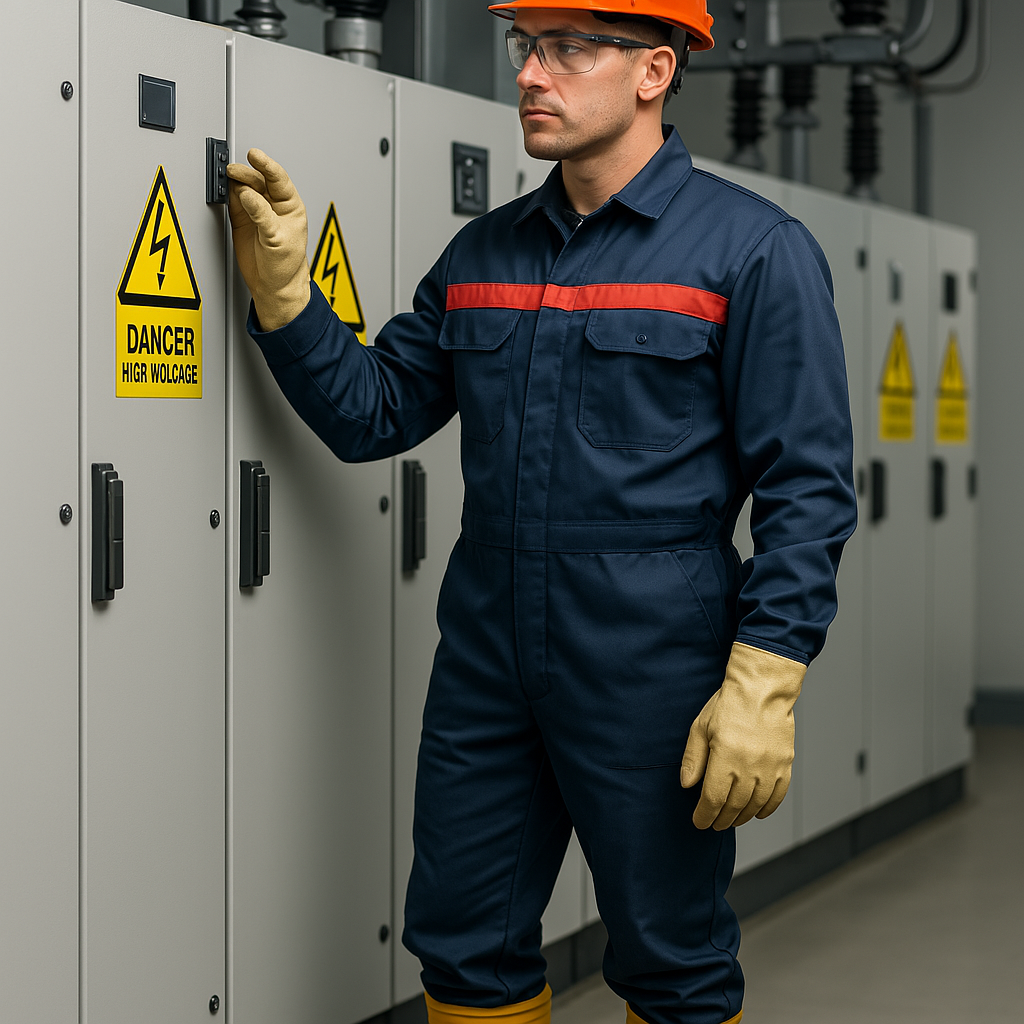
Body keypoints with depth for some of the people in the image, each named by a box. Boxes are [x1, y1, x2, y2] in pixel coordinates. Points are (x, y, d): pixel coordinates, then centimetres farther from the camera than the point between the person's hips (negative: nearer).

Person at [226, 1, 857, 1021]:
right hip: (483, 660, 5)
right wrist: (282, 289, -2)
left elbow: (806, 486, -10)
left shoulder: (755, 249, -6)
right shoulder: (483, 252, 12)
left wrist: (762, 685, -17)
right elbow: (373, 413, 12)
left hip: (650, 669, -5)